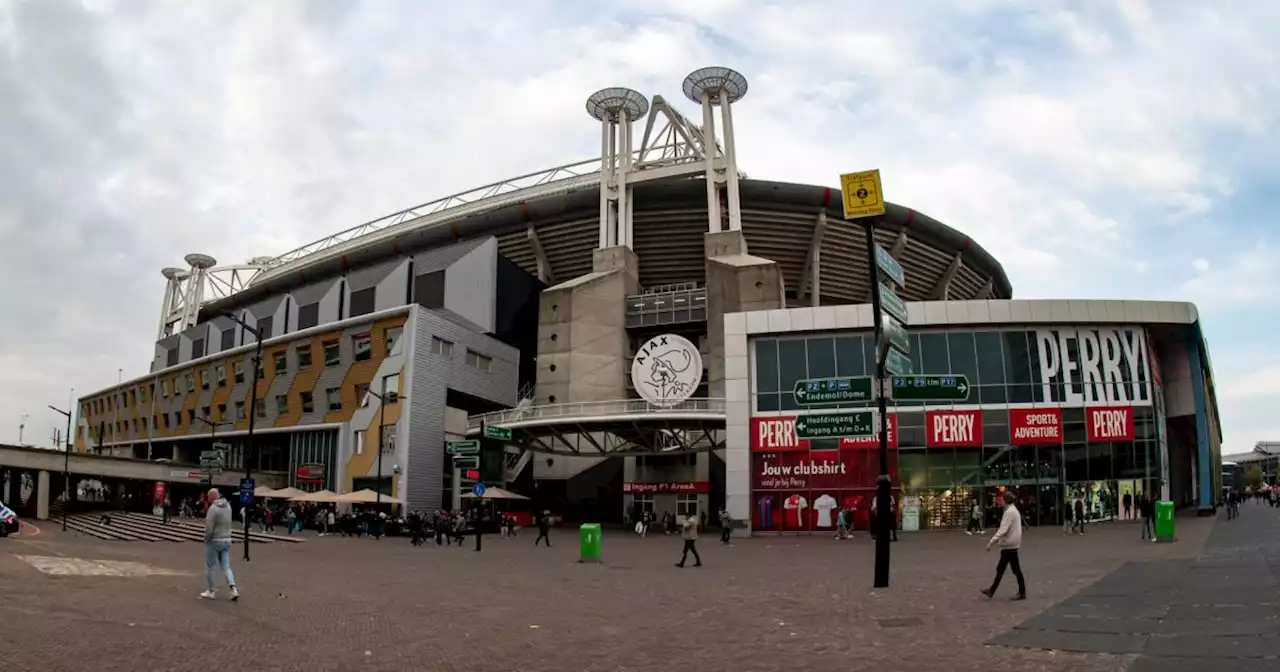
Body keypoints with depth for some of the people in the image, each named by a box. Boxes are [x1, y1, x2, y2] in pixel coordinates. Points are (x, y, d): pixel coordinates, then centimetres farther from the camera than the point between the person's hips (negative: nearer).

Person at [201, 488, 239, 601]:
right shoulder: (228, 506, 5)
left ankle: (211, 591, 17)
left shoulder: (213, 508, -18)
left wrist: (206, 539, -6)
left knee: (210, 567, 9)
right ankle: (233, 589, -3)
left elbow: (209, 527, -19)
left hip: (214, 541, -7)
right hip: (227, 540, 7)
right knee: (226, 566, 10)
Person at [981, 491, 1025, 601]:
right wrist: (997, 539, 22)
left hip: (1010, 545, -10)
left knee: (1015, 569, 0)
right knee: (1000, 569, 12)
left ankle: (1022, 593, 10)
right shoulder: (1014, 510, 12)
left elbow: (1003, 530, -25)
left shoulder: (1010, 512, -19)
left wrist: (992, 541, -26)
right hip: (1009, 544, 10)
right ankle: (991, 591, 16)